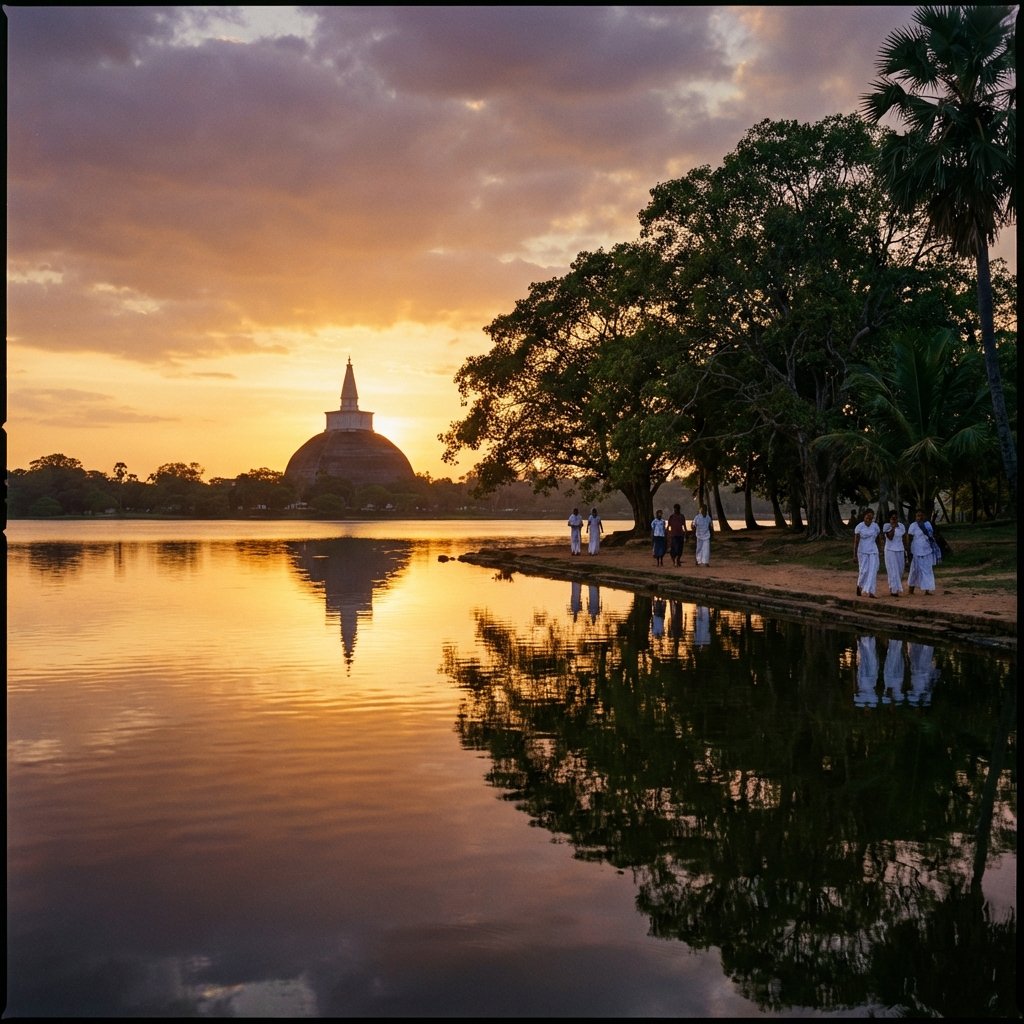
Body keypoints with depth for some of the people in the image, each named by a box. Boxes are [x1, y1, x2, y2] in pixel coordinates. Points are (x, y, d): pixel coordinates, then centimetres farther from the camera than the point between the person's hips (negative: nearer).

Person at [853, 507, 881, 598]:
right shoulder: (859, 527, -8)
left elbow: (877, 539, 14)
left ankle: (870, 591, -8)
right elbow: (856, 541, -9)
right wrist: (854, 555, -12)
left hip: (873, 551, 3)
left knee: (873, 571, -6)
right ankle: (859, 585, 23)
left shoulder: (875, 526, 2)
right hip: (862, 552, -3)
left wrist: (876, 550, 18)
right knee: (863, 570, -3)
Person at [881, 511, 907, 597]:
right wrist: (893, 527, -22)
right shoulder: (886, 526, -7)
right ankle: (894, 590, -5)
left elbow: (903, 538, 12)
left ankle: (897, 588, 20)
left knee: (900, 570, 6)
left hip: (900, 550, 5)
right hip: (890, 550, -5)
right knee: (893, 571, -7)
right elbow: (890, 537, -18)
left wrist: (905, 550, 11)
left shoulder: (901, 526, 6)